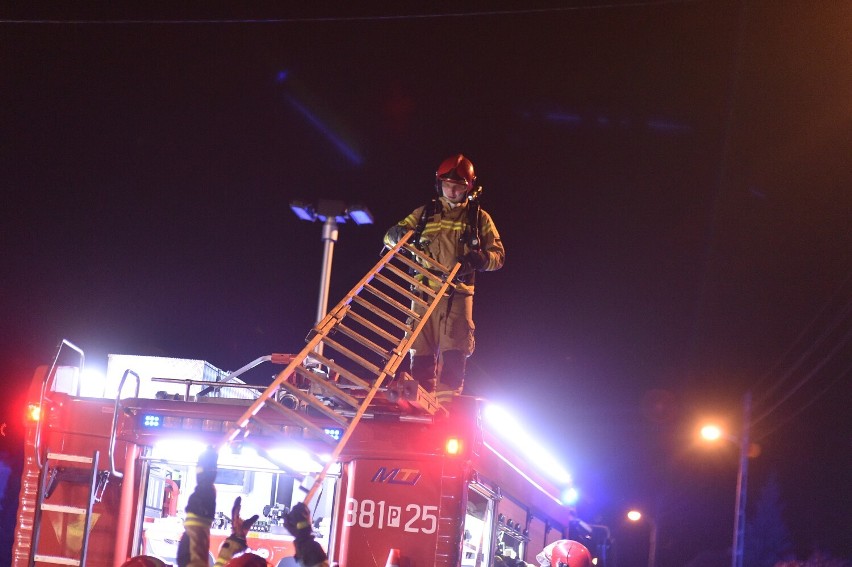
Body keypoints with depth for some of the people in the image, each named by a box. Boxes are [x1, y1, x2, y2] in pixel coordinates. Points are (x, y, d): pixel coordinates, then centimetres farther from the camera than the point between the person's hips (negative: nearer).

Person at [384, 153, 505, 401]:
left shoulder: (479, 218, 12)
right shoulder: (424, 213, 16)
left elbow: (498, 255, 9)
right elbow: (390, 237, 18)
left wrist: (479, 259, -14)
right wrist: (399, 234, -8)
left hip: (458, 294, -2)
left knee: (453, 352, -12)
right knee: (422, 352, -1)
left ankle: (446, 402, -13)